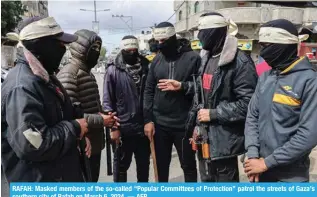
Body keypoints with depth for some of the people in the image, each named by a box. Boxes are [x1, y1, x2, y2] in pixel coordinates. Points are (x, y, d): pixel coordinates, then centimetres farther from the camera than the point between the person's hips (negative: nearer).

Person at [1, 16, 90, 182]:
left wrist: (79, 132, -1)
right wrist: (74, 128, -21)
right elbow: (31, 145, -34)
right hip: (39, 182, -9)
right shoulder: (22, 86, -26)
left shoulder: (45, 77, 6)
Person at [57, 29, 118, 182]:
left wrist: (105, 116, 3)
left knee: (92, 181, 23)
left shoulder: (88, 73, 14)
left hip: (95, 143, 9)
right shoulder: (68, 75, -18)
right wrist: (100, 120, -22)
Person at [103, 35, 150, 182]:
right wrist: (113, 127, -10)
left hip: (143, 126, 3)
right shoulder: (113, 71, -5)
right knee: (121, 164, 13)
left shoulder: (146, 68, 3)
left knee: (144, 163, 18)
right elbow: (108, 101, -6)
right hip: (123, 127, -3)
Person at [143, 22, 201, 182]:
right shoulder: (157, 59, 7)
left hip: (184, 124, -3)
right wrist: (148, 119, 0)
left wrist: (182, 86, -22)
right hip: (159, 124, 4)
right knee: (161, 165, 17)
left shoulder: (192, 58, -6)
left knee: (189, 166, 13)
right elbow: (149, 90, 6)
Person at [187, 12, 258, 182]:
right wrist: (196, 124, 11)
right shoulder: (206, 58, 9)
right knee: (207, 180, 23)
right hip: (205, 136, 8)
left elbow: (248, 103, -21)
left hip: (225, 139, -8)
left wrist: (214, 114, -17)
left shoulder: (240, 62, -18)